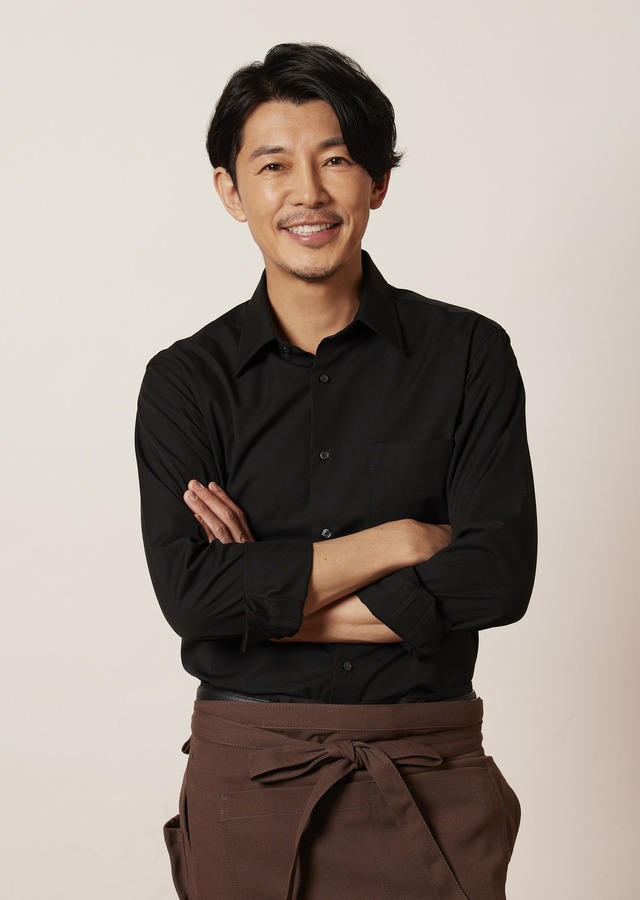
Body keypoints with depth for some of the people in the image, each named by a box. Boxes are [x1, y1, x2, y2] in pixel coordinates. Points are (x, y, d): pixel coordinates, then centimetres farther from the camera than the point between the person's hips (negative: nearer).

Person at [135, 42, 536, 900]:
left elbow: (499, 574, -10)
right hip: (246, 771, 0)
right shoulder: (186, 380, 0)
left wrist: (269, 599, -11)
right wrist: (398, 541, -12)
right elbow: (189, 592, -12)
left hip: (427, 774, 0)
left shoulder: (469, 354, -1)